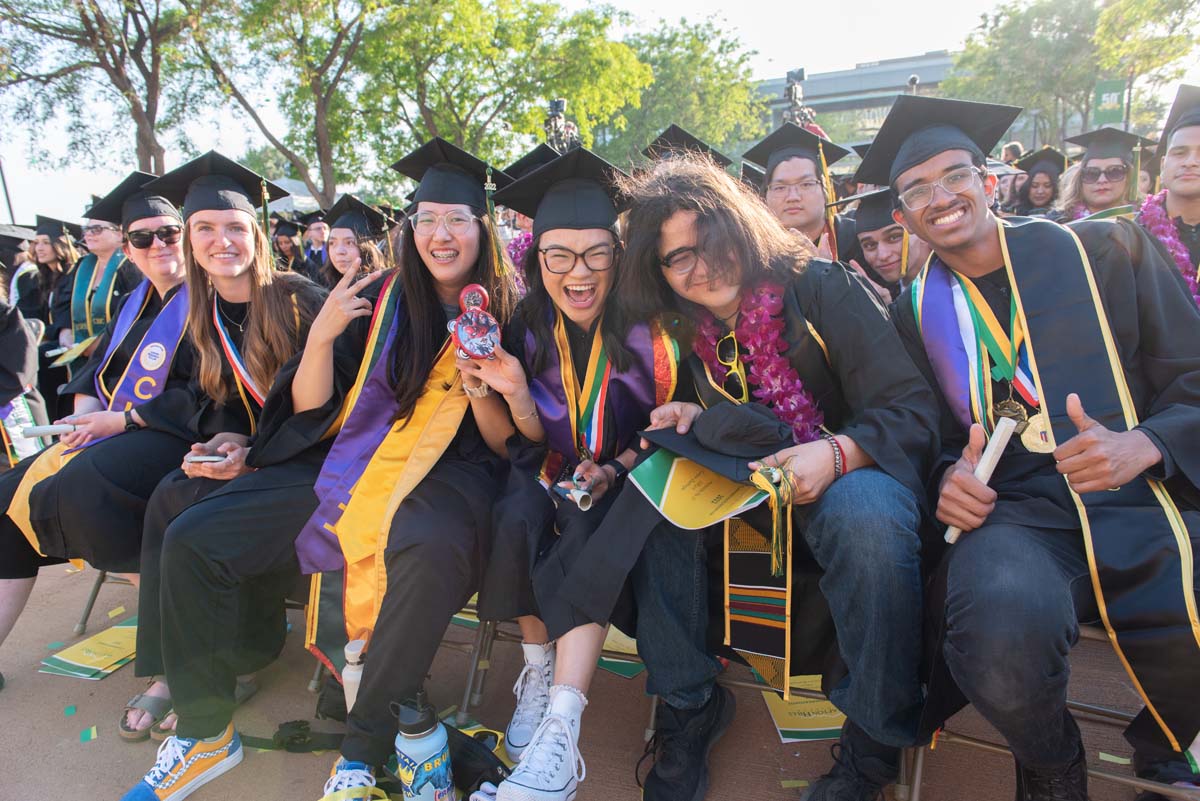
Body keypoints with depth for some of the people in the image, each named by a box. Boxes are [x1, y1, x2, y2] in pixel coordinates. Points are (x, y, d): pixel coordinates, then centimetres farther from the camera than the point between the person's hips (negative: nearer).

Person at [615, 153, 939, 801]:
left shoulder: (820, 288, -13)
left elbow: (913, 409, -16)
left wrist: (837, 453, -34)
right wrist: (696, 423, -11)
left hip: (849, 473, -4)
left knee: (866, 516, -37)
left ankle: (873, 745, -12)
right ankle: (688, 708, -6)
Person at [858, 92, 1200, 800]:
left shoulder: (1105, 250, 8)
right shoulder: (917, 309, 13)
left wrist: (1142, 445, -14)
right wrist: (949, 476, -5)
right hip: (1013, 513, 0)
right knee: (1002, 633, -33)